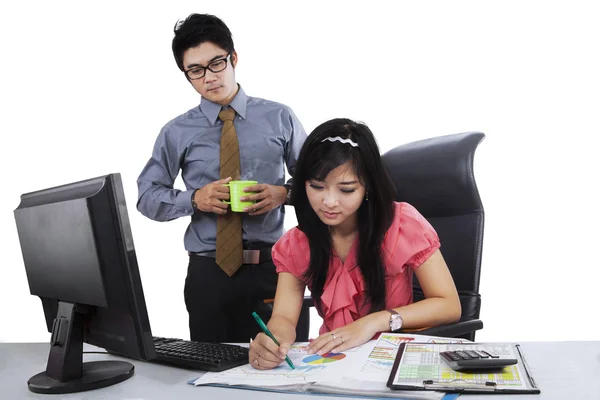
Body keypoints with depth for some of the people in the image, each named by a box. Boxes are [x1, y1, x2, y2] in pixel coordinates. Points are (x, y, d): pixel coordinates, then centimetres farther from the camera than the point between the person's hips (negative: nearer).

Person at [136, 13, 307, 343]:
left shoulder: (279, 118, 3)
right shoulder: (176, 133, 3)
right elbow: (146, 196, 6)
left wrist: (284, 193, -11)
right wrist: (194, 199, -12)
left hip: (271, 269, 0)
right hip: (208, 273, 0)